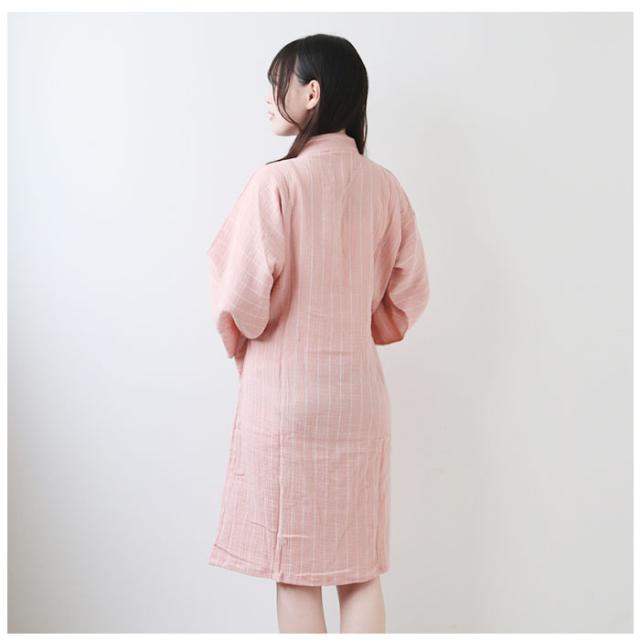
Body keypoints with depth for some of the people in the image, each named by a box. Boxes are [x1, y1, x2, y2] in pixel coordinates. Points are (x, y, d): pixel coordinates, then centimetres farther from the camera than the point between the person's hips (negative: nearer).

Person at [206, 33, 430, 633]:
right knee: (360, 566, 14)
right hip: (360, 388, 5)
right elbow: (409, 292, 8)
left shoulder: (276, 182, -14)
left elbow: (244, 297, -15)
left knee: (295, 569, 8)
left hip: (285, 390, -5)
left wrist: (242, 343, 7)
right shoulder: (384, 185, 2)